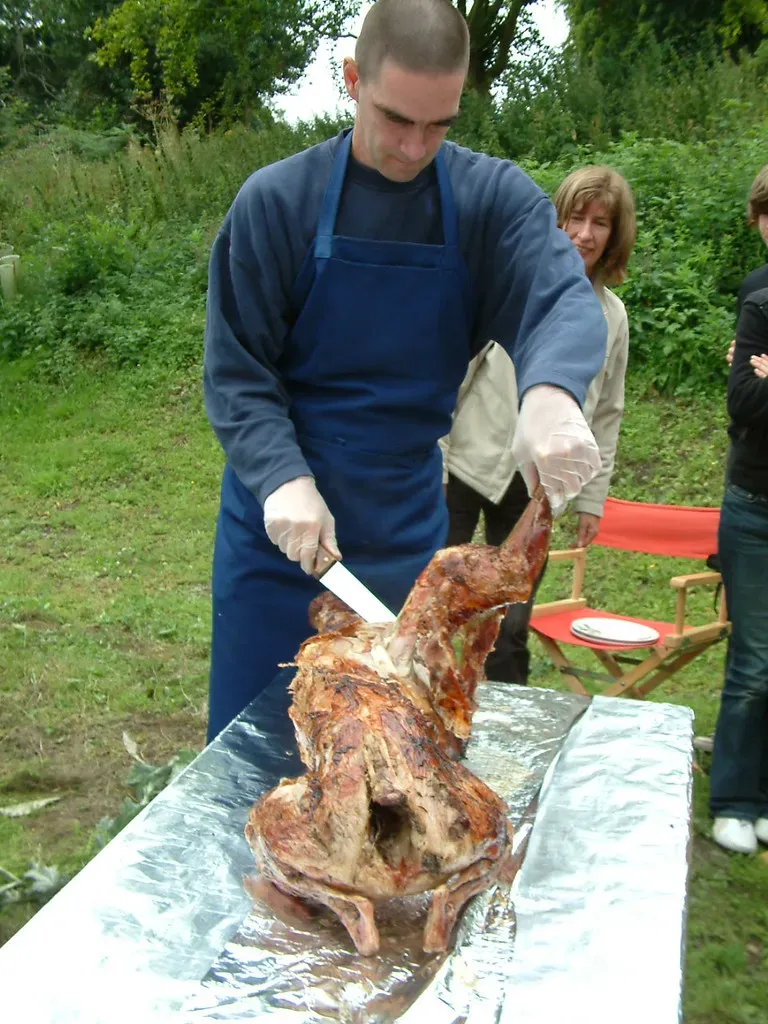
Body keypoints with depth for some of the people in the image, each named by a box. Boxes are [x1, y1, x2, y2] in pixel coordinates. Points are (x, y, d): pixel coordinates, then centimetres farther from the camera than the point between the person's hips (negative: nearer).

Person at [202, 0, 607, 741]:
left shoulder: (495, 200, -4)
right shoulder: (275, 201, -8)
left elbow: (565, 300, -21)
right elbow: (235, 375, -8)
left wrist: (552, 390, -43)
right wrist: (284, 478, -25)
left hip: (408, 532, 2)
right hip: (281, 526, -1)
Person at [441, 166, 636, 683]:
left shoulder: (613, 315, 7)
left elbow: (606, 415, 12)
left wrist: (593, 499, 10)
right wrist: (432, 463, -9)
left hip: (535, 486, 3)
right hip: (468, 466, -3)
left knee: (512, 627, 10)